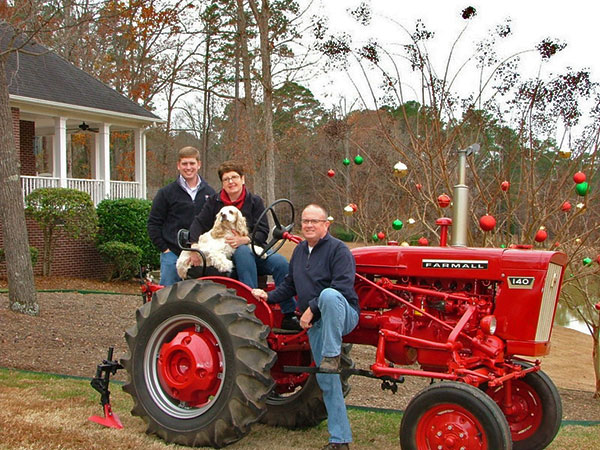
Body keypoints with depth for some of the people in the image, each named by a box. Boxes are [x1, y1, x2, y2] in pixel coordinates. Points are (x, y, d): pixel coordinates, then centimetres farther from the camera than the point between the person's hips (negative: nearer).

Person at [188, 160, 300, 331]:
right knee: (243, 253, -37)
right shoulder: (214, 201, 9)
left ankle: (289, 315, -21)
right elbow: (198, 224, 0)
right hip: (225, 254, -1)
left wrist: (244, 240, -22)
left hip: (253, 249, 2)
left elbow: (263, 232, -2)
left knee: (280, 263, -26)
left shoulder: (254, 201, 7)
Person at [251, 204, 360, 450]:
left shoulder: (337, 249, -10)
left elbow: (343, 287, -21)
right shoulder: (299, 250, 15)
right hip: (316, 323, 7)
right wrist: (269, 296, 8)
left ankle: (333, 354, -30)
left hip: (341, 316, -7)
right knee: (326, 379, 4)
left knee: (329, 295, -40)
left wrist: (311, 308, -21)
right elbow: (290, 285, 25)